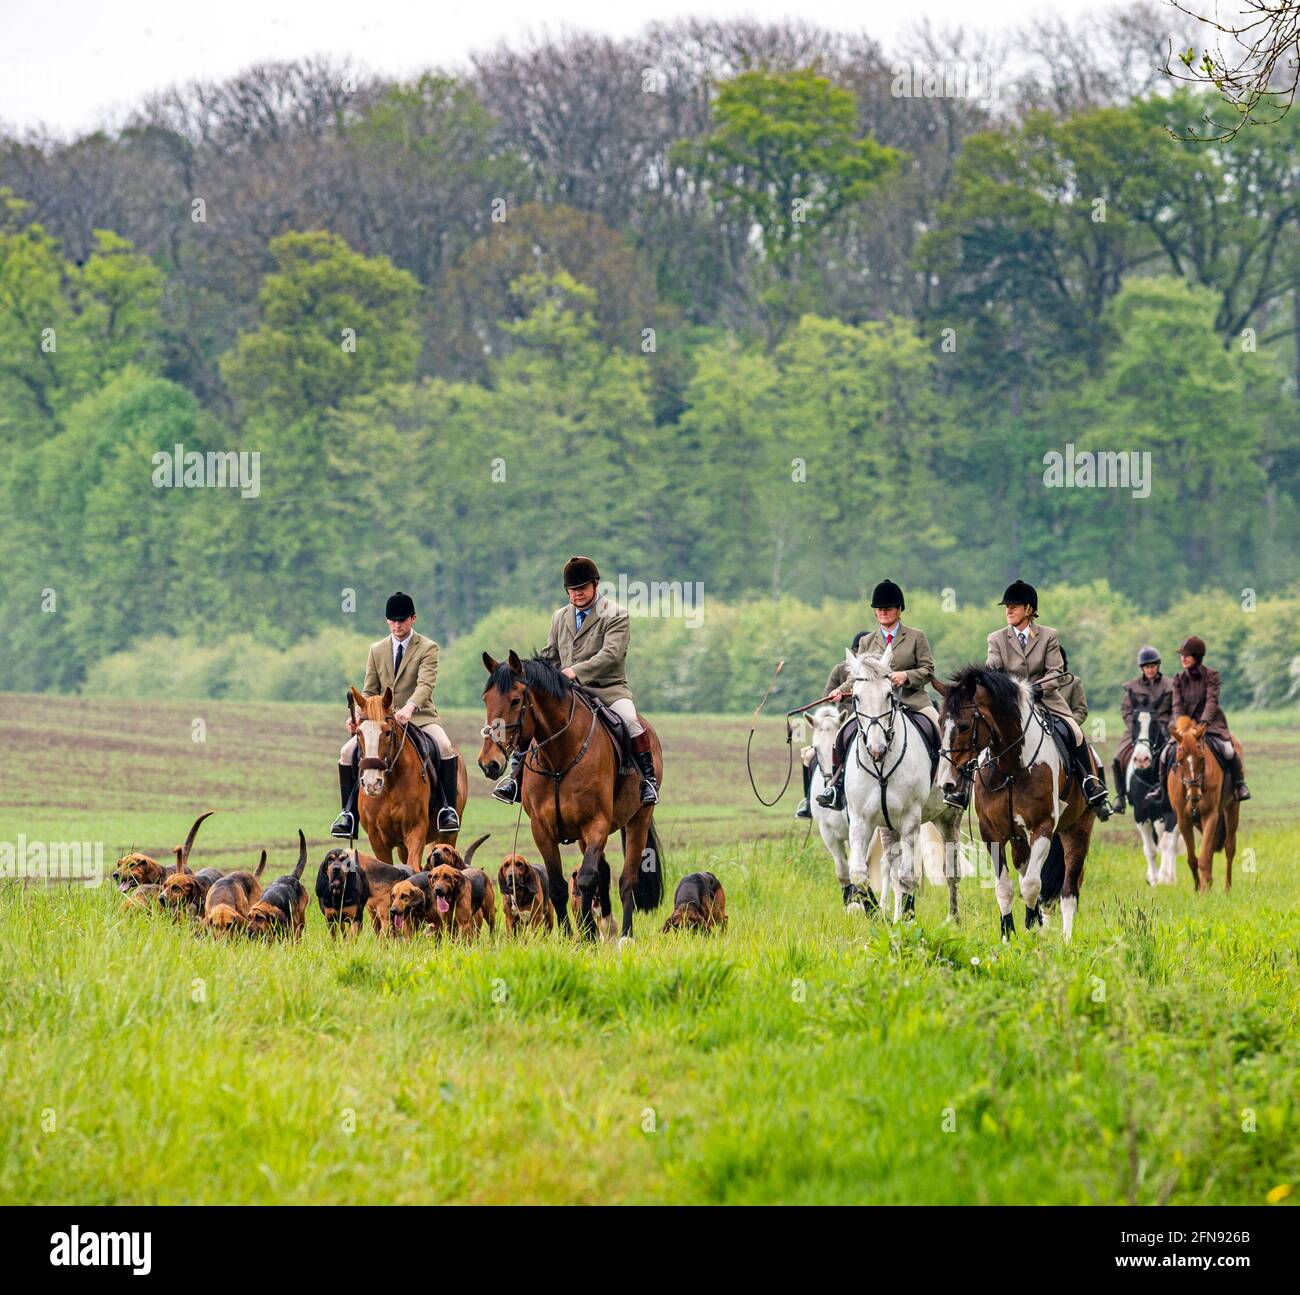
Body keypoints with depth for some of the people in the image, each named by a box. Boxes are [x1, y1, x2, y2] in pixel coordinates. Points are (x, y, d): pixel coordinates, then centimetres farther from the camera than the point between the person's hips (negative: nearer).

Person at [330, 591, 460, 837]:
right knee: (348, 751, -16)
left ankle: (448, 809, -26)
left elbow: (425, 685, -19)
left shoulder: (428, 648, -3)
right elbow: (369, 691, 11)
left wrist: (409, 708, -40)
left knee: (445, 747, -33)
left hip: (420, 717, -4)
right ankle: (348, 813, -9)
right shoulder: (377, 650, 11)